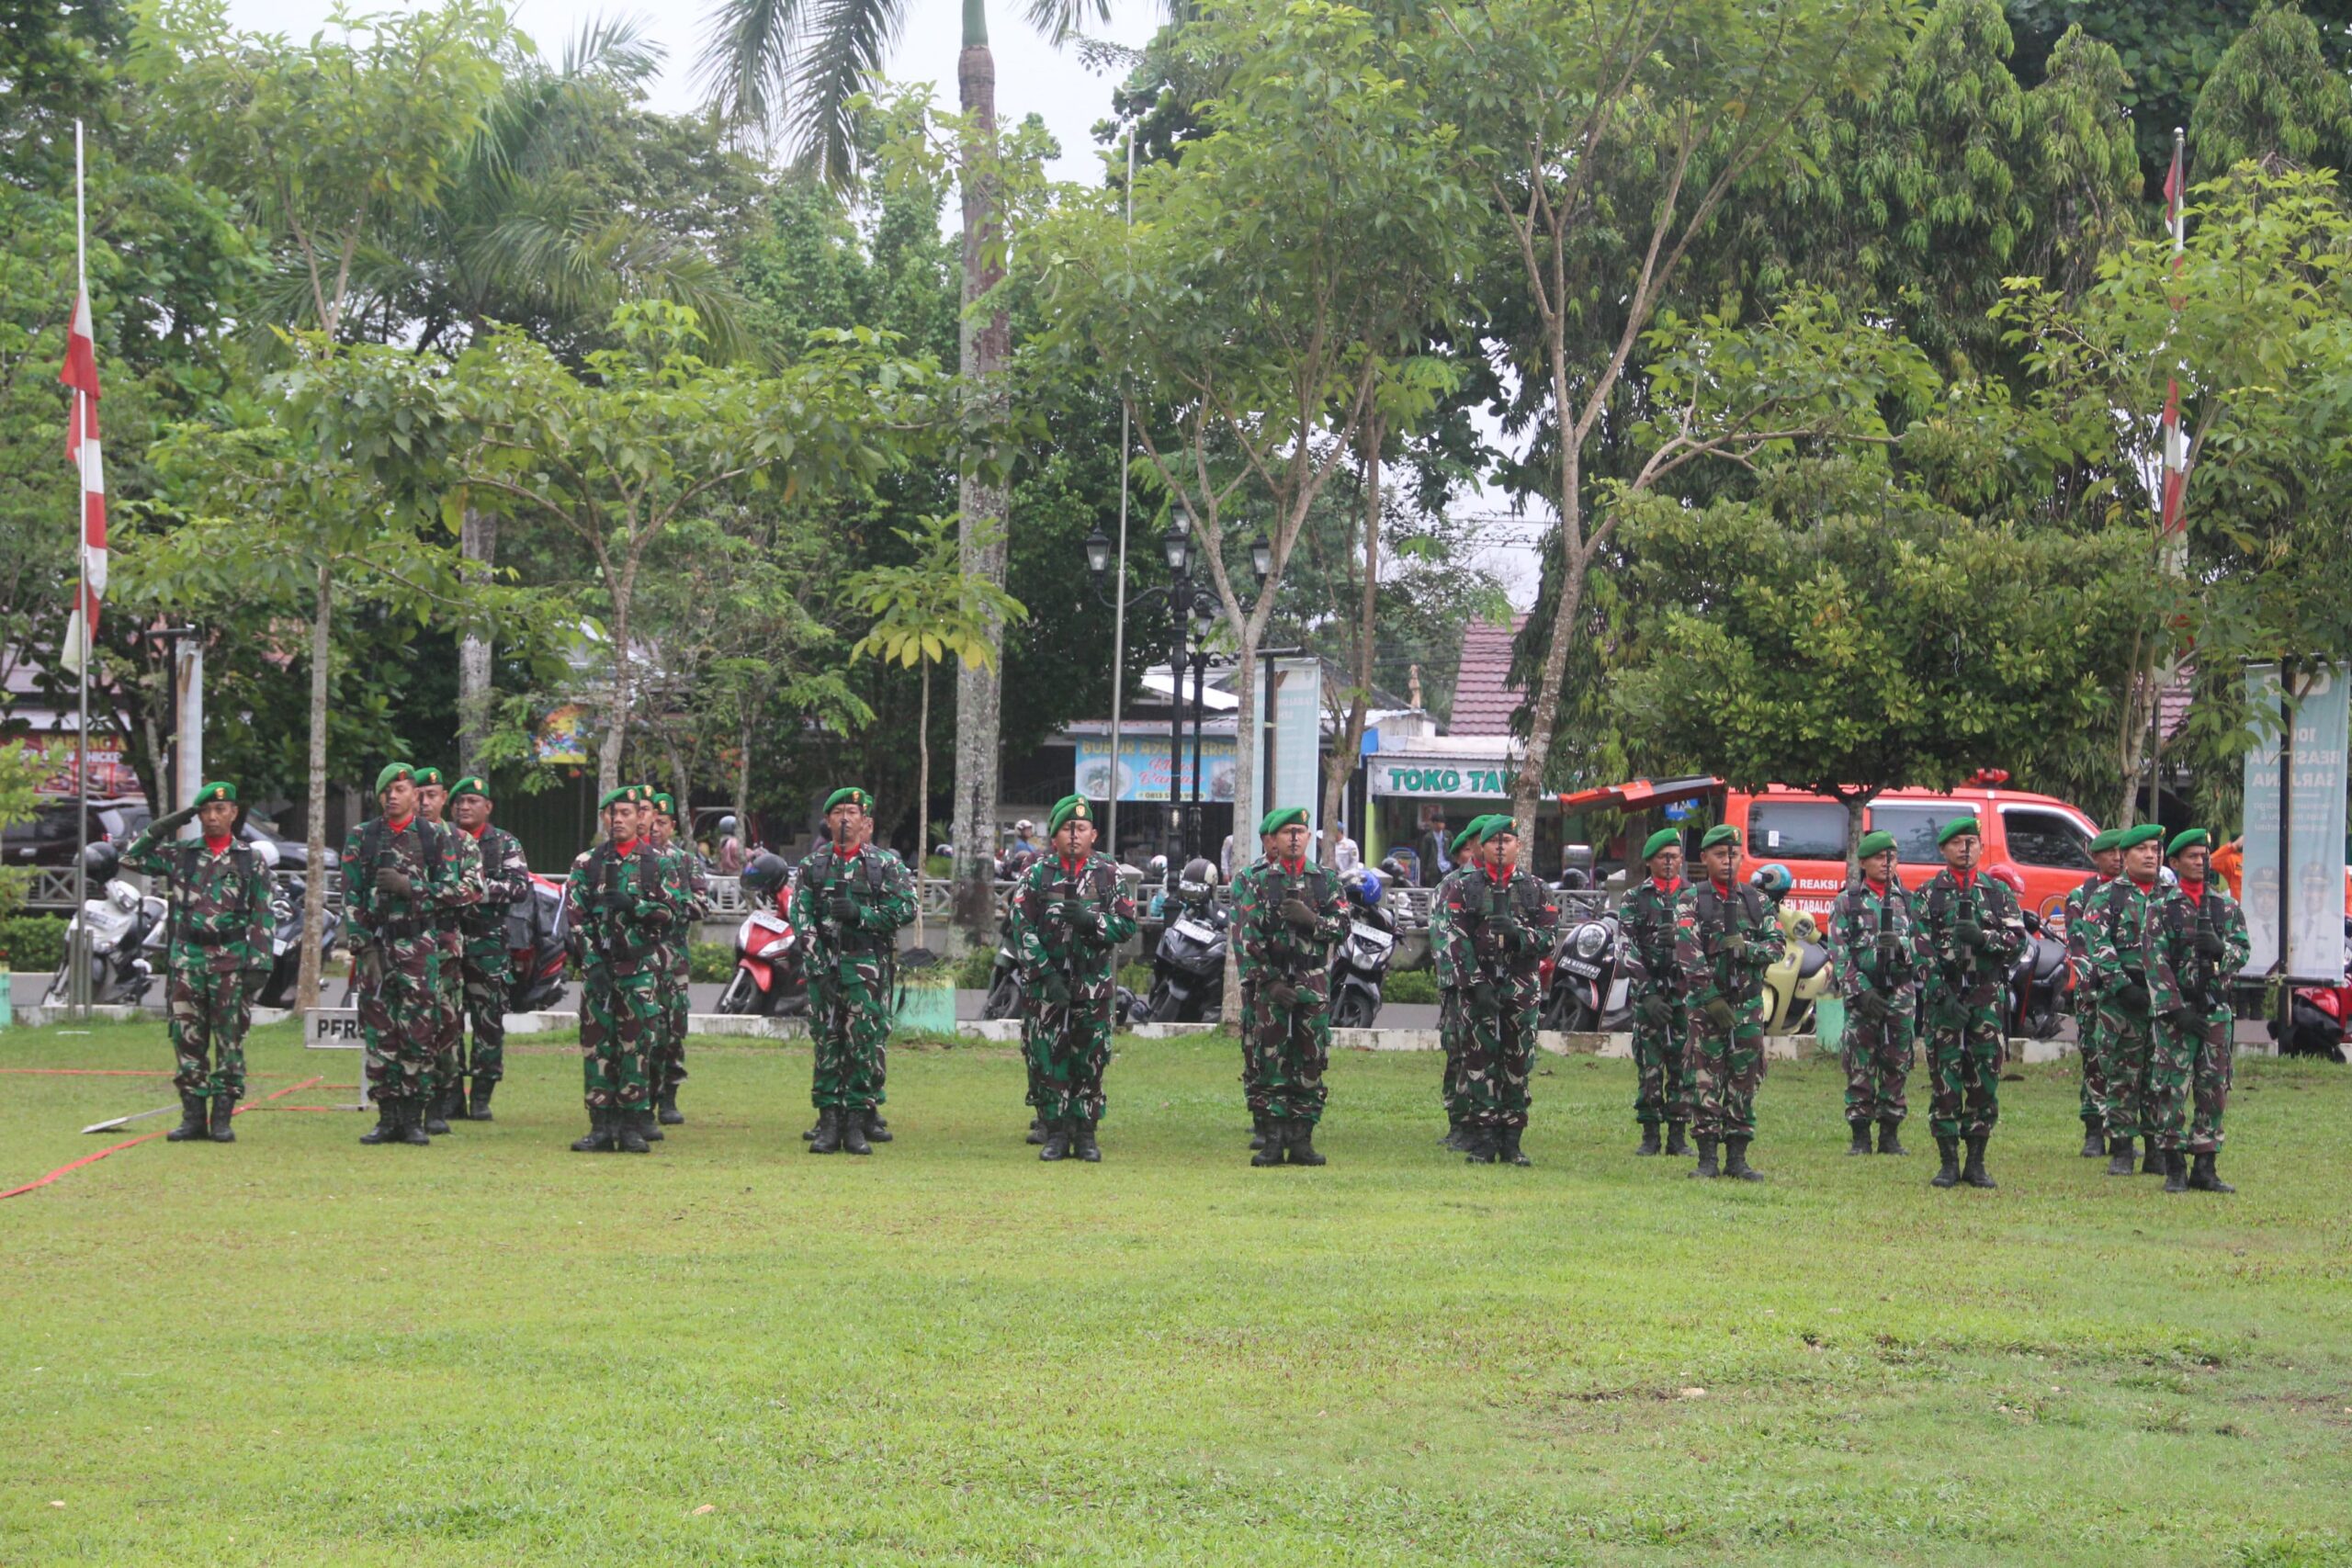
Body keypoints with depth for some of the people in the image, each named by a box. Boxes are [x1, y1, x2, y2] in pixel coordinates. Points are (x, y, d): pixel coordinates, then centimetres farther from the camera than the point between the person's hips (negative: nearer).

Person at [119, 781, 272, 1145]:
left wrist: (259, 965, -7)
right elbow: (131, 858, 4)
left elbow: (262, 919, 2)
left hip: (231, 961, -2)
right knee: (187, 1040, 1)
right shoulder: (180, 854, 10)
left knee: (229, 1041, -1)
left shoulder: (251, 862, 5)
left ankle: (222, 1118, 4)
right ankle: (193, 1117, 7)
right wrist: (164, 826, -3)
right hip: (187, 958, 2)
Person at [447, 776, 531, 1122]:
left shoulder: (505, 844, 8)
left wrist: (483, 887, -14)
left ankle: (481, 1098, 3)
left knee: (489, 1022, -2)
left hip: (488, 942, -1)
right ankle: (451, 1096, 4)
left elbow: (521, 887, -3)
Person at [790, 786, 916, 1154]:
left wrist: (861, 914, -12)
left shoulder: (886, 864, 5)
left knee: (866, 1044, -5)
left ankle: (858, 1123, 0)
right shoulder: (813, 864, 11)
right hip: (823, 967, 2)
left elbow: (906, 909, -2)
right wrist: (816, 955, -8)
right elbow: (800, 914, 4)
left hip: (868, 968, -2)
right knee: (827, 1044, 2)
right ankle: (829, 1122, 6)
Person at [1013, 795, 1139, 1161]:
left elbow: (1127, 925, 2)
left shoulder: (1107, 876, 6)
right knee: (1049, 1061, -1)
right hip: (1048, 984, -1)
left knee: (1090, 1061, 3)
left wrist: (1091, 920, -16)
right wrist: (1046, 976, -12)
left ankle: (1085, 1133, 10)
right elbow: (1024, 930, -3)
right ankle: (1056, 1134, 7)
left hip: (1094, 986, 1)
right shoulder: (1038, 875, 3)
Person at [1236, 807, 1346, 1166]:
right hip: (1271, 981, -2)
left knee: (1311, 1062, 1)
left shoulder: (1325, 880, 10)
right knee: (1272, 1061, -3)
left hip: (1314, 982, 2)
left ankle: (1302, 1140, 5)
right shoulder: (1259, 881, 2)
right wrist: (1270, 981, -11)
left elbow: (1342, 924, 4)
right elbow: (1248, 936, -4)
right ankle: (1273, 1140, 0)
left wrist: (1312, 920, -15)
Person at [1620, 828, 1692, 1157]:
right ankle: (1650, 1135, 6)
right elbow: (1630, 951, -3)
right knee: (1648, 1065, 0)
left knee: (1683, 1065, 1)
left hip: (1686, 993, 1)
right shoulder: (1635, 901, 5)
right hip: (1648, 992, -1)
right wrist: (1648, 994, -12)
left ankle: (1678, 1135, 7)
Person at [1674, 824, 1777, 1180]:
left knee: (1745, 1080, 3)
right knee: (1705, 1080, -3)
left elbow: (1777, 944, 5)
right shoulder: (1691, 900, 0)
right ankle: (1707, 1159, 1)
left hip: (1748, 1001, 3)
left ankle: (1737, 1158, 9)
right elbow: (1688, 953, -11)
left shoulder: (1756, 899, 11)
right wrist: (1711, 997, -20)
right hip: (1706, 1001, -3)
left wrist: (1747, 949, -16)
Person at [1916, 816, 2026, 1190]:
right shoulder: (1928, 894, 5)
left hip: (1986, 995, 2)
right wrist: (1941, 992, -14)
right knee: (1945, 1079, -3)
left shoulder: (1998, 892, 11)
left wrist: (1983, 937, -16)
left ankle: (1976, 1162, 9)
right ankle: (1948, 1162, 3)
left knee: (1985, 1079, 1)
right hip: (1944, 994, -2)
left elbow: (2018, 938, 3)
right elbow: (1921, 949, -3)